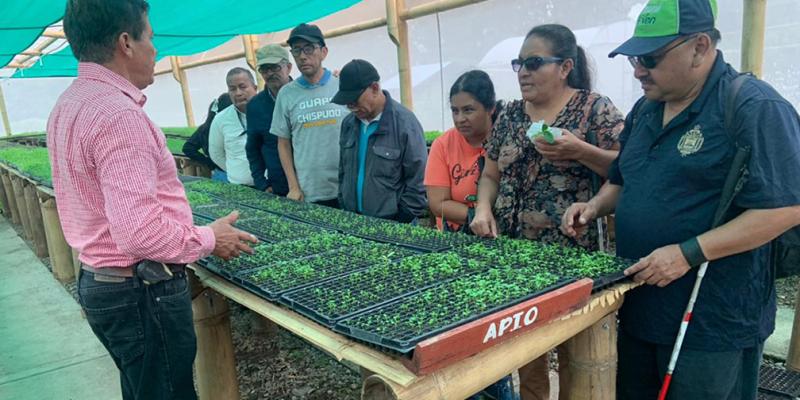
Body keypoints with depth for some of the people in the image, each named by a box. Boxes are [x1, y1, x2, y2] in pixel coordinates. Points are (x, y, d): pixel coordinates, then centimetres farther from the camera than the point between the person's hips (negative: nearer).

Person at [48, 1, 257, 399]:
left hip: (96, 279, 10)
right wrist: (210, 239, -15)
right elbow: (139, 232, -30)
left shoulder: (67, 105, 8)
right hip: (142, 291, -9)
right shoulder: (118, 113, -24)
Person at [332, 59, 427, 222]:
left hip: (392, 224, -5)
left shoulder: (405, 123, -14)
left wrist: (400, 224, -13)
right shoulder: (348, 123, 4)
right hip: (352, 221, 5)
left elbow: (417, 183, -14)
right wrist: (344, 213, 7)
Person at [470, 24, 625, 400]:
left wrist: (579, 150, -22)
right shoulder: (510, 115, 9)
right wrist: (483, 209, -6)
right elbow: (491, 175, 13)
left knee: (573, 351, 9)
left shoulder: (594, 108, -5)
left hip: (573, 254, -4)